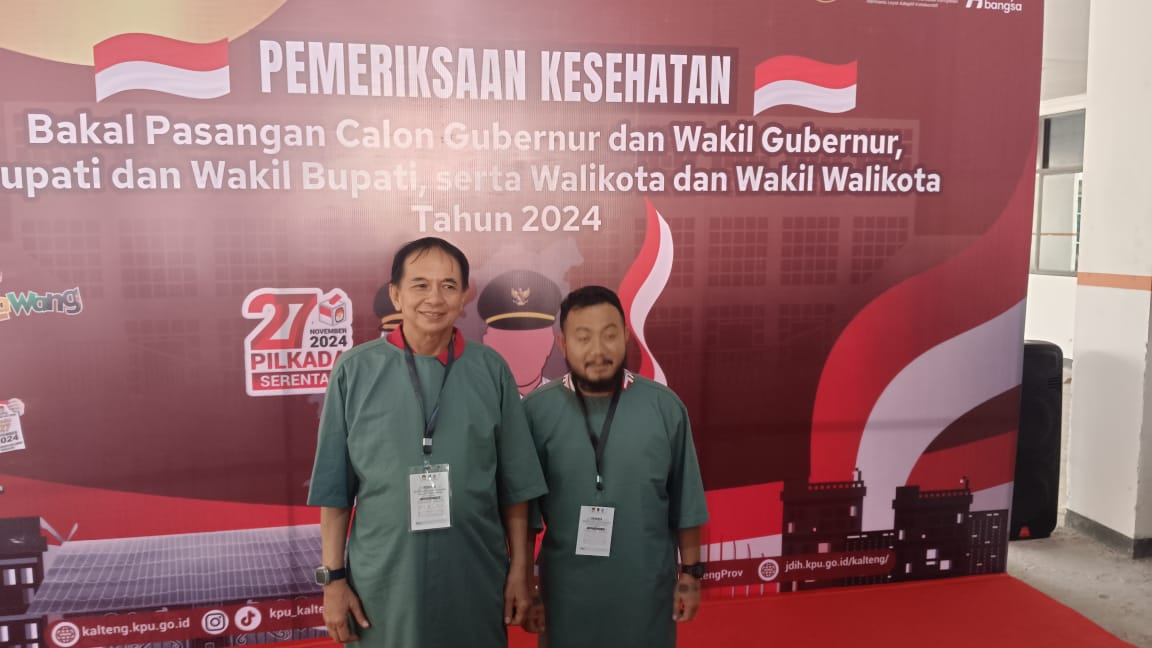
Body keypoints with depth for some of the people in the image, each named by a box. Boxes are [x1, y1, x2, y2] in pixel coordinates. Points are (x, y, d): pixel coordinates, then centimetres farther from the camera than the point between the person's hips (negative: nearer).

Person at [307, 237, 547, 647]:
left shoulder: (491, 370, -1)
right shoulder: (355, 370, -4)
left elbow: (515, 483, 2)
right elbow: (335, 486, -1)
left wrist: (520, 569, 3)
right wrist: (334, 576, -1)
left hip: (475, 581, 1)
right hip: (383, 582, -1)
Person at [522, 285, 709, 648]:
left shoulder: (665, 407, -5)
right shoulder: (536, 411, -8)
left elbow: (685, 502, 1)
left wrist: (690, 572, 4)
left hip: (646, 590, 1)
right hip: (566, 591, 0)